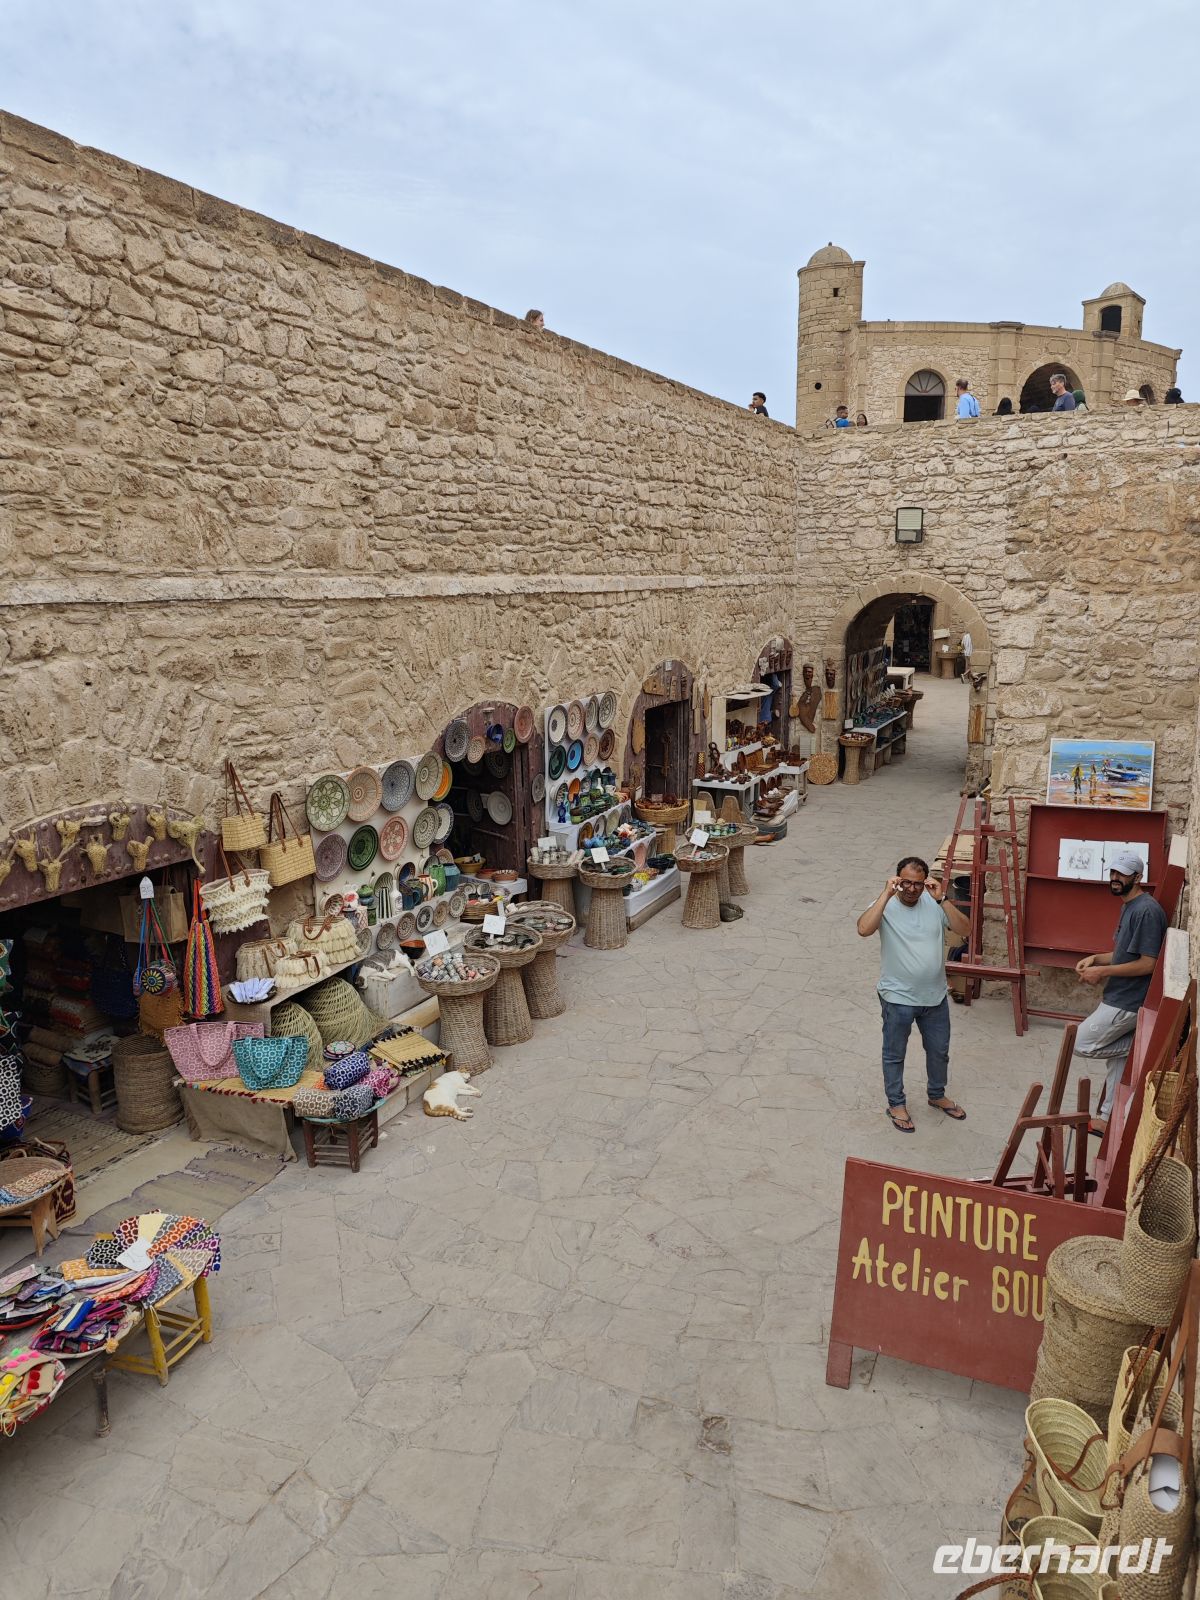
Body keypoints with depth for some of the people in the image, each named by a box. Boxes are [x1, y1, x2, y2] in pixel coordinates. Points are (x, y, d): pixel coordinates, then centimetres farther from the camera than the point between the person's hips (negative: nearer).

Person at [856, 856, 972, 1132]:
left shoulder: (934, 904, -5)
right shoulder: (886, 906, -15)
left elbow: (966, 930, -14)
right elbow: (864, 929, -35)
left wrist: (941, 900, -23)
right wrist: (886, 895, -33)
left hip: (935, 996, 4)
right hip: (898, 998, -4)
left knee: (939, 1050, 22)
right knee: (894, 1054, 13)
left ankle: (936, 1095, 46)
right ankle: (896, 1104, 33)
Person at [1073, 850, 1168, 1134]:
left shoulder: (1146, 910, -21)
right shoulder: (1129, 906, 11)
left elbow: (1148, 964, -23)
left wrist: (1103, 972, -19)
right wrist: (1096, 958, 3)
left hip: (1127, 1003, -10)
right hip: (1120, 999, 10)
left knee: (1080, 1044, -4)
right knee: (1119, 1057, 15)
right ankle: (1108, 1119, 24)